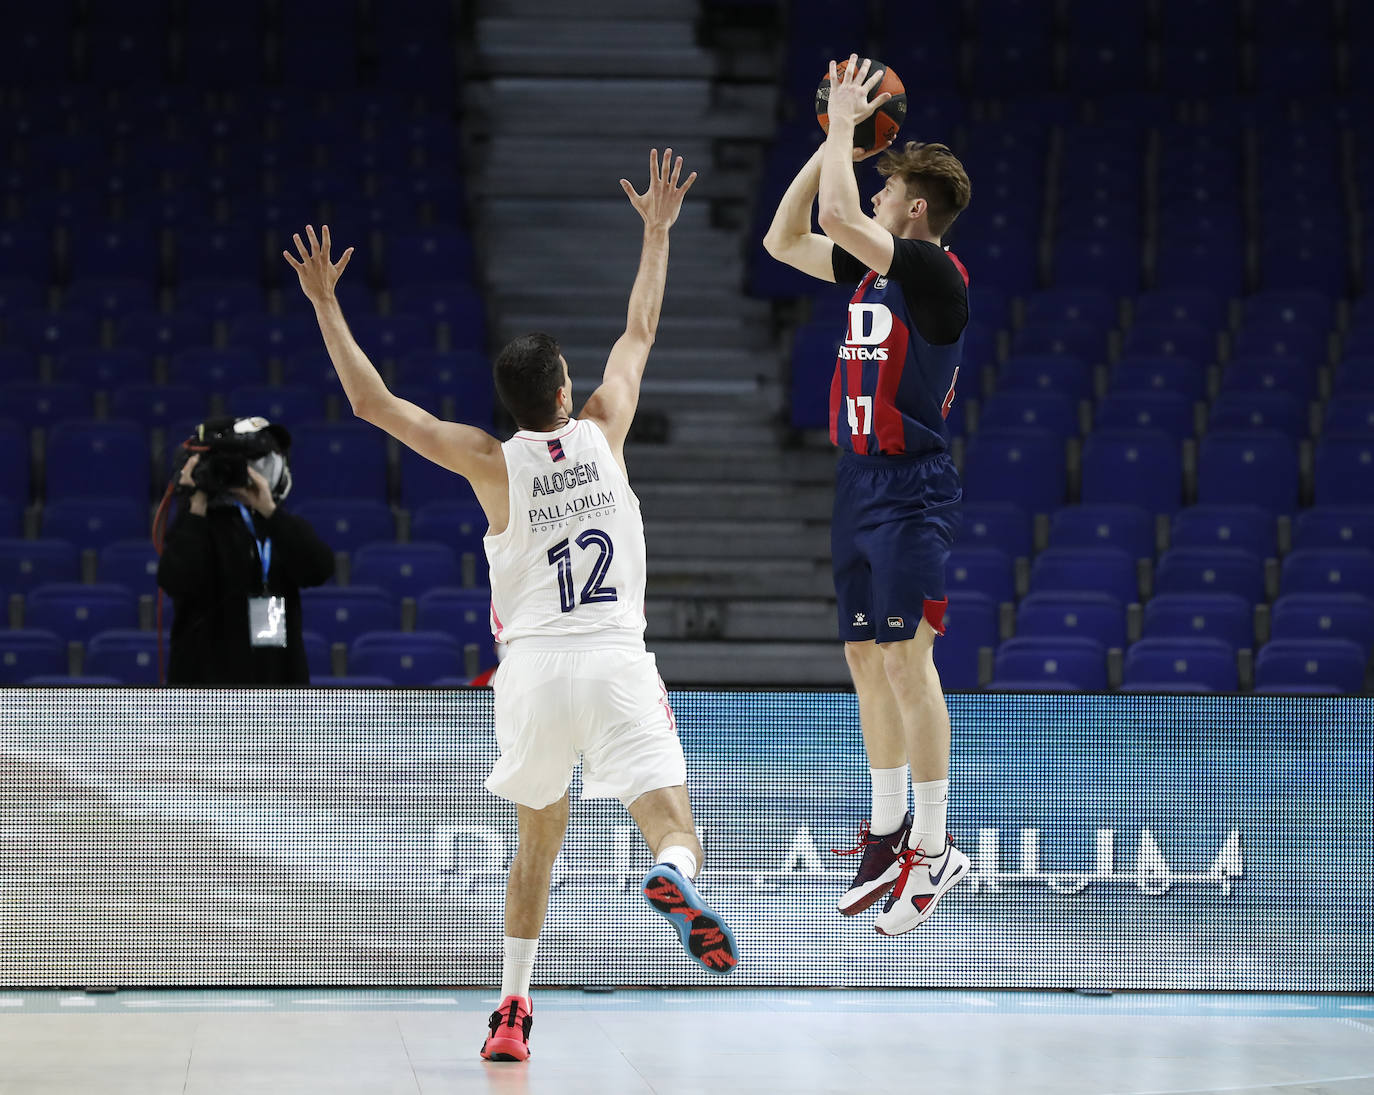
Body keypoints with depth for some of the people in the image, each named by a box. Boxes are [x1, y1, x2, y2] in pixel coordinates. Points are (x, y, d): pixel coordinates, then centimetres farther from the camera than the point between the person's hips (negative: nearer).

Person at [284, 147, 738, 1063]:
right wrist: (658, 233, 30)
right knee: (675, 826, -10)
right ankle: (672, 881, -46)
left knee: (538, 840, 18)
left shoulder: (490, 462, -1)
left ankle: (514, 1008, 16)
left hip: (534, 667, 1)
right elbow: (640, 331, 19)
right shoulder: (603, 430, 4)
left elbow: (374, 403, 1)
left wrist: (327, 304, 6)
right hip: (617, 661, -1)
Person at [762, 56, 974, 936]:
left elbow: (838, 216, -25)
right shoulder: (875, 270, 12)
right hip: (862, 485, 9)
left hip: (912, 492, -9)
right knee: (869, 663, 12)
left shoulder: (932, 271, -13)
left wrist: (845, 127, -11)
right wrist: (833, 137, 11)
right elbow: (785, 239, 18)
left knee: (906, 662, -9)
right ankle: (889, 834, 21)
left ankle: (932, 848, -6)